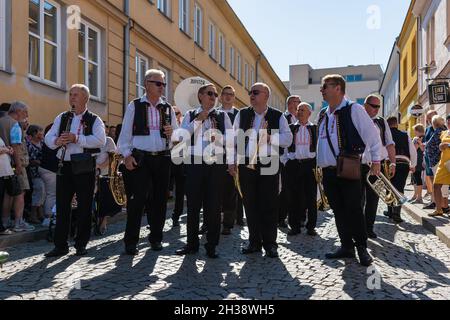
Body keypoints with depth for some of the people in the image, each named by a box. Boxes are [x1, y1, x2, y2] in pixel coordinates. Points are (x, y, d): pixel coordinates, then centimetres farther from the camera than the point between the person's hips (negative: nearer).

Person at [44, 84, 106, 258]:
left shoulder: (94, 120, 2)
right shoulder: (62, 118, 15)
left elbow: (100, 140, -14)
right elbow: (48, 137, 10)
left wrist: (76, 138, -21)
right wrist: (57, 141, -12)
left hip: (85, 167, -4)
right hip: (64, 166, 4)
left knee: (84, 206, 3)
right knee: (62, 206, 5)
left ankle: (81, 244, 15)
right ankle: (60, 245, 14)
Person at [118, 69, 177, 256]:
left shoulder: (168, 108, 12)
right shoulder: (134, 106, 4)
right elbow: (126, 132, 2)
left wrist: (172, 132, -8)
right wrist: (126, 154, -8)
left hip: (163, 158, 3)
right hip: (139, 158, -3)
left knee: (159, 199, 7)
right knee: (136, 200, -6)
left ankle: (156, 238, 20)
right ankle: (131, 241, 3)